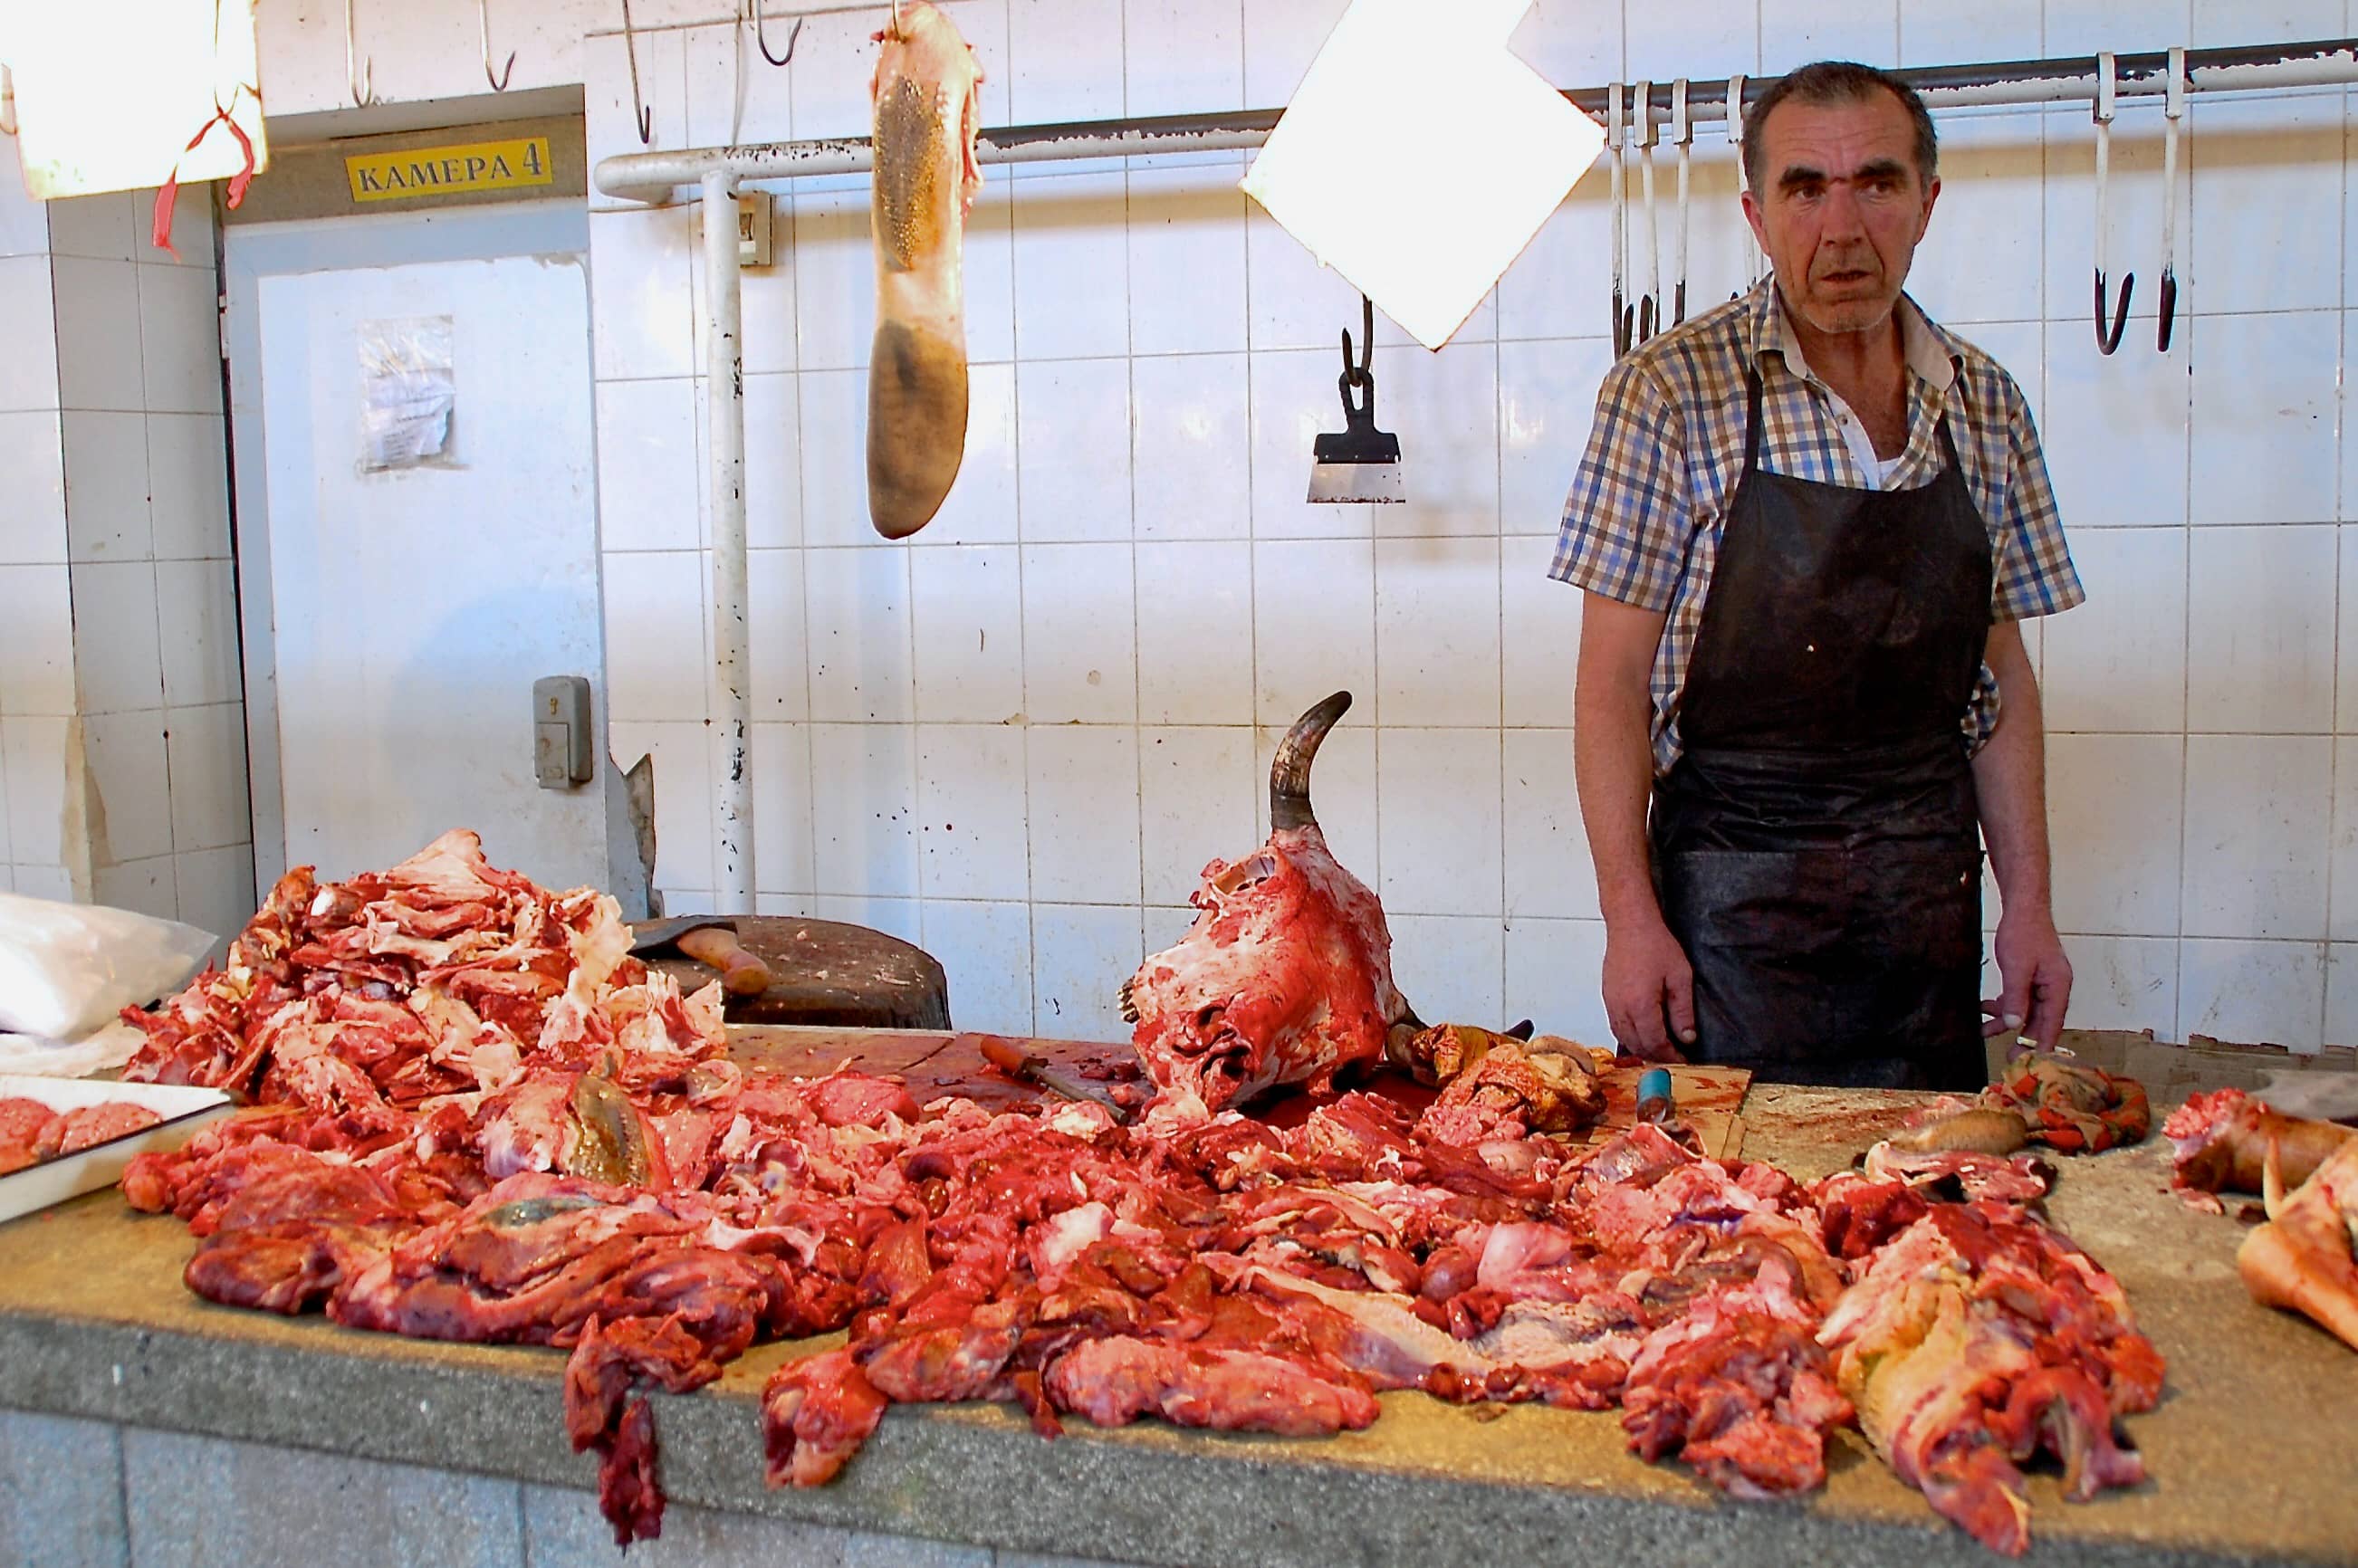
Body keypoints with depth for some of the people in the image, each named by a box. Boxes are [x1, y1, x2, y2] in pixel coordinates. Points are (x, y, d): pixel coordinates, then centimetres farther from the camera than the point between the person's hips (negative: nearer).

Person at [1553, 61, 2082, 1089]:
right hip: (1732, 890, -4)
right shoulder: (1670, 393, -8)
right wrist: (1629, 915, -13)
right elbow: (1612, 681, -8)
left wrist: (2028, 900, 6)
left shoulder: (1985, 405, 6)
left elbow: (2000, 671, 11)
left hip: (1929, 895, 4)